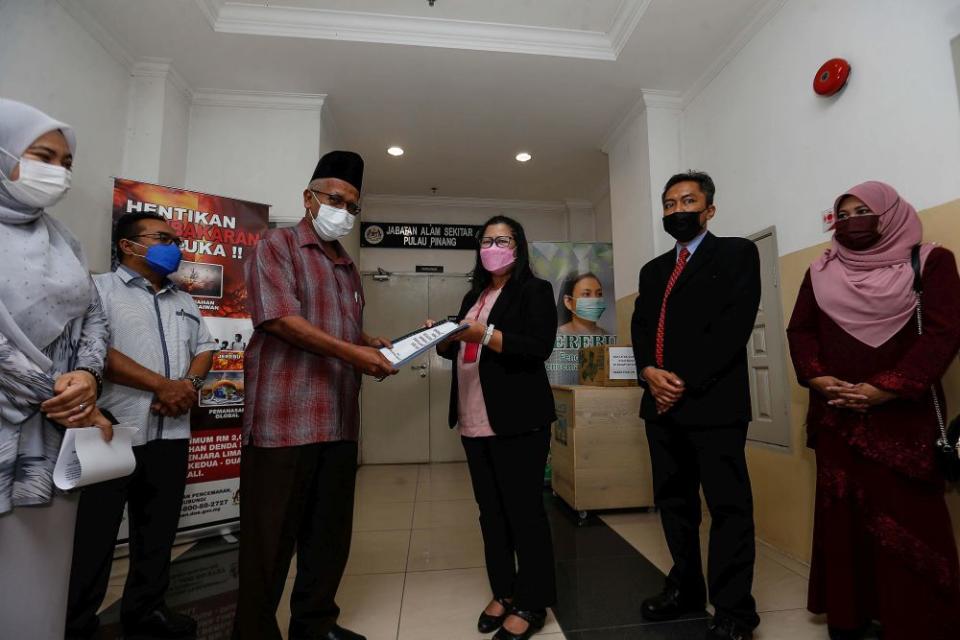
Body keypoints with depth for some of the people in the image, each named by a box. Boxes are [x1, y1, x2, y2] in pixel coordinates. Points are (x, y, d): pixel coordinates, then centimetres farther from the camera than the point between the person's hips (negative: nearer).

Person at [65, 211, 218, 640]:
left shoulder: (184, 301, 17)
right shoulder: (100, 288, -2)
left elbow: (204, 348, 16)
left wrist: (191, 383, -5)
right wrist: (162, 385, -16)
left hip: (171, 434, 6)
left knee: (158, 529, 14)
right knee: (93, 534, 7)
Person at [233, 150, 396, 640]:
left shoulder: (347, 268, 20)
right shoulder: (276, 246, -1)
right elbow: (280, 318, -15)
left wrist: (375, 346, 5)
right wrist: (351, 353, -19)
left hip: (339, 420, 7)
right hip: (284, 418, -7)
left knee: (331, 531, 16)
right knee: (272, 536, 6)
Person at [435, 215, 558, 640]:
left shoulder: (534, 290, -2)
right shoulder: (474, 295, 18)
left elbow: (539, 348, -15)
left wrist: (486, 335, -24)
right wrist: (442, 338, -1)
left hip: (517, 421, -6)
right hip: (475, 423, 7)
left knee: (525, 512, 3)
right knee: (490, 511, 15)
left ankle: (532, 604, 20)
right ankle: (503, 591, 31)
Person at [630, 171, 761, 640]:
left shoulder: (736, 253, 3)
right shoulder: (653, 269, 20)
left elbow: (735, 324, -10)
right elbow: (640, 329, 11)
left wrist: (685, 381, -15)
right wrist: (649, 372, -8)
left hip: (713, 402, -6)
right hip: (661, 404, 6)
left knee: (728, 506, 3)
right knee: (673, 502, 15)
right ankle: (686, 587, 31)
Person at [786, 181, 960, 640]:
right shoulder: (820, 271, 11)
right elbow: (800, 330, 6)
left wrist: (884, 389, -17)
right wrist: (817, 379, -10)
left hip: (903, 413, -2)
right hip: (835, 412, 3)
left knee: (907, 516, 0)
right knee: (841, 512, 6)